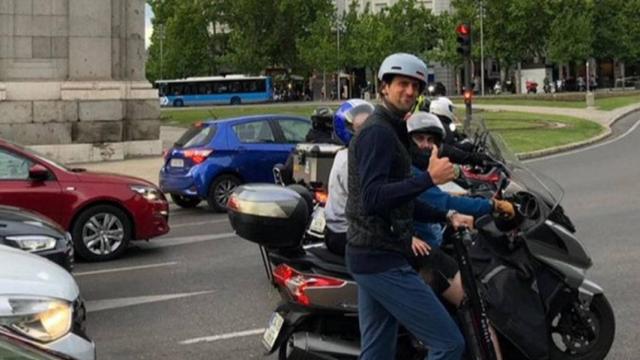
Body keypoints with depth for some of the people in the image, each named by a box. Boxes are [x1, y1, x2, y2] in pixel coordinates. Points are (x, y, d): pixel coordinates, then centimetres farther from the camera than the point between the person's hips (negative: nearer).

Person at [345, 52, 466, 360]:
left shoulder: (389, 131, 20)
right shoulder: (378, 132, -14)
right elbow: (373, 198, -25)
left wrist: (445, 217, 22)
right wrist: (428, 178, -29)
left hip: (372, 256, 10)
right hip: (382, 260, -10)